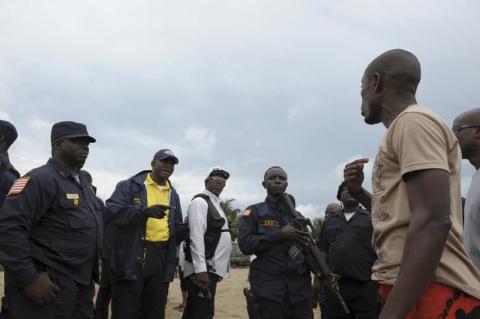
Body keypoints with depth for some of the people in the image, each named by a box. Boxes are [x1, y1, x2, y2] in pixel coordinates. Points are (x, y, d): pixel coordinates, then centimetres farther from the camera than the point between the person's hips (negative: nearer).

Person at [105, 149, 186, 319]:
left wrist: (180, 231, 3)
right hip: (132, 257, -5)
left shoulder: (173, 194, 19)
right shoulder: (130, 185, 0)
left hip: (162, 258, 6)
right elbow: (111, 211, -14)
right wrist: (144, 212, -26)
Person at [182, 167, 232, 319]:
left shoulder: (216, 204, 20)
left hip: (212, 269, 9)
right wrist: (201, 270, -25)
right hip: (202, 270, -9)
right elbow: (196, 237, -19)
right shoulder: (200, 202, -10)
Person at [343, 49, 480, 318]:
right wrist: (358, 191, 14)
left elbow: (433, 222, -23)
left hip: (431, 294, -9)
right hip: (411, 290, 9)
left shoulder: (414, 121, -11)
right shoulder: (405, 127, 21)